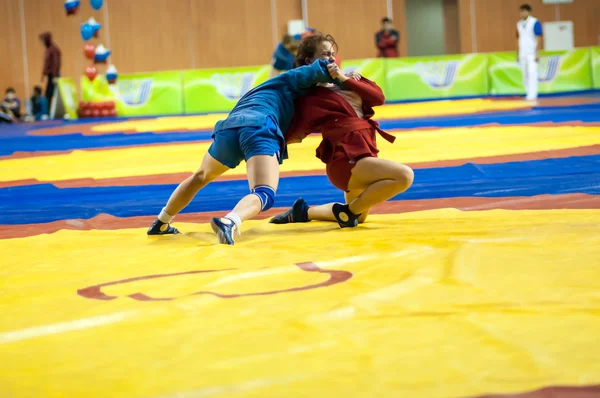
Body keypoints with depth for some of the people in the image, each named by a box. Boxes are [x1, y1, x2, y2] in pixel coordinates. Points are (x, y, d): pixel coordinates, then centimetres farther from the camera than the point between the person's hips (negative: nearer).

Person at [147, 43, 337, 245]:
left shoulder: (270, 87, 44)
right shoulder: (291, 80, 25)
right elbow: (322, 69, 8)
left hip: (229, 126, 7)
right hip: (259, 128, -7)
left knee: (201, 176, 32)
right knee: (264, 194, -21)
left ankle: (160, 224, 43)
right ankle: (229, 222, -51)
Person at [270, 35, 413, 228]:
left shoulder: (344, 83, 12)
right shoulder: (310, 97, -8)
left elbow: (378, 97, -3)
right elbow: (292, 135, -12)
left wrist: (345, 79, -9)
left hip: (364, 155, 9)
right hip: (346, 161, -9)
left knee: (356, 217, 26)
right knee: (404, 176, -25)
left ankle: (303, 212, 38)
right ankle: (350, 210, -8)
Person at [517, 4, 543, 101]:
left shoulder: (535, 23, -5)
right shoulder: (519, 24, 13)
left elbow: (538, 38, -8)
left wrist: (537, 53, -13)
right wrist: (518, 54, 13)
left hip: (531, 53, -6)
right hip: (522, 53, 6)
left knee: (532, 73, -12)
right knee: (525, 74, 4)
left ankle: (532, 95, -15)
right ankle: (528, 93, 9)